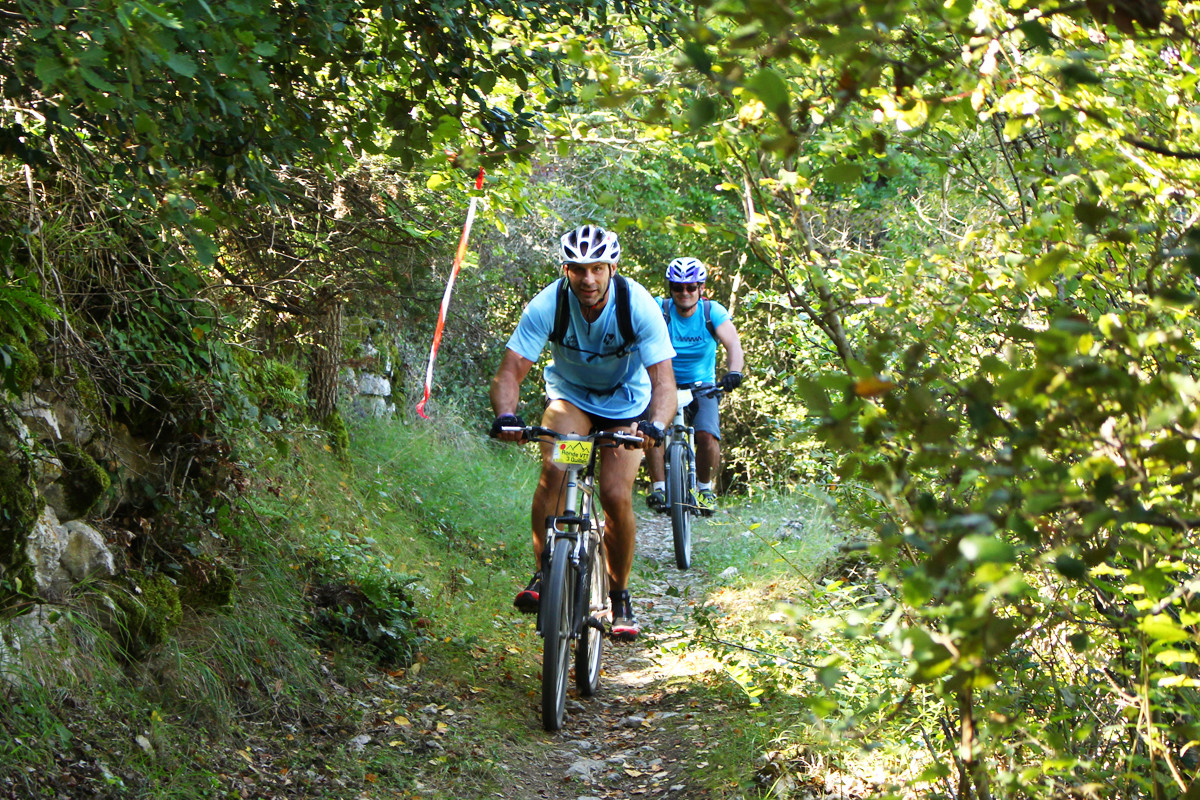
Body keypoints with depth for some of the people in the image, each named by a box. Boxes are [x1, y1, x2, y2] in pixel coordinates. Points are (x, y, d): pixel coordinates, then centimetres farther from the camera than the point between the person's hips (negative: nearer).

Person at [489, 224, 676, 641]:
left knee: (616, 496, -15)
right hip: (570, 393, 1)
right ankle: (542, 573, -15)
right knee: (554, 468, -28)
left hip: (626, 402, -1)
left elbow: (664, 381, -32)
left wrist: (655, 425, -53)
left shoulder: (638, 306, -28)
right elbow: (510, 371, -28)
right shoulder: (547, 305, -26)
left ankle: (620, 595, 7)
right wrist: (506, 415, -48)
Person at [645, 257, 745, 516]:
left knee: (708, 436, -23)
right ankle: (658, 487, -16)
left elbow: (733, 345, -21)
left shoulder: (713, 312, -8)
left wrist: (734, 371, -42)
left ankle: (705, 487, 3)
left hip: (701, 387, 0)